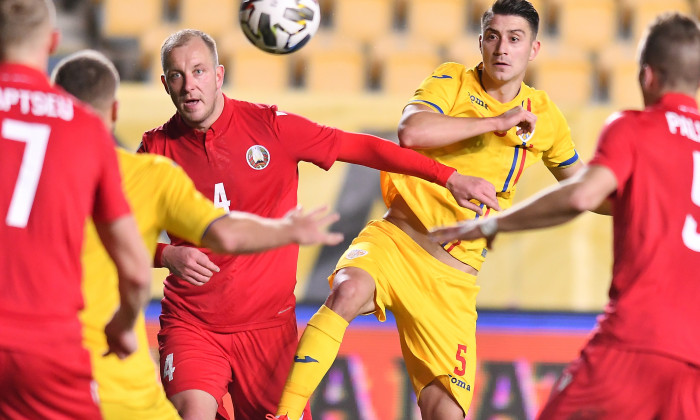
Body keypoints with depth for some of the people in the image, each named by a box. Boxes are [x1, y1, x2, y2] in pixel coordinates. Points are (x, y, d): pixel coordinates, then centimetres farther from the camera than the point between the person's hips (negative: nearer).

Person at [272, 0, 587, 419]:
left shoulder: (543, 114, 11)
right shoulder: (453, 81, -1)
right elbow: (410, 132, -23)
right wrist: (497, 121, -19)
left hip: (453, 278, 3)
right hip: (397, 239, -3)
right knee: (348, 292, -37)